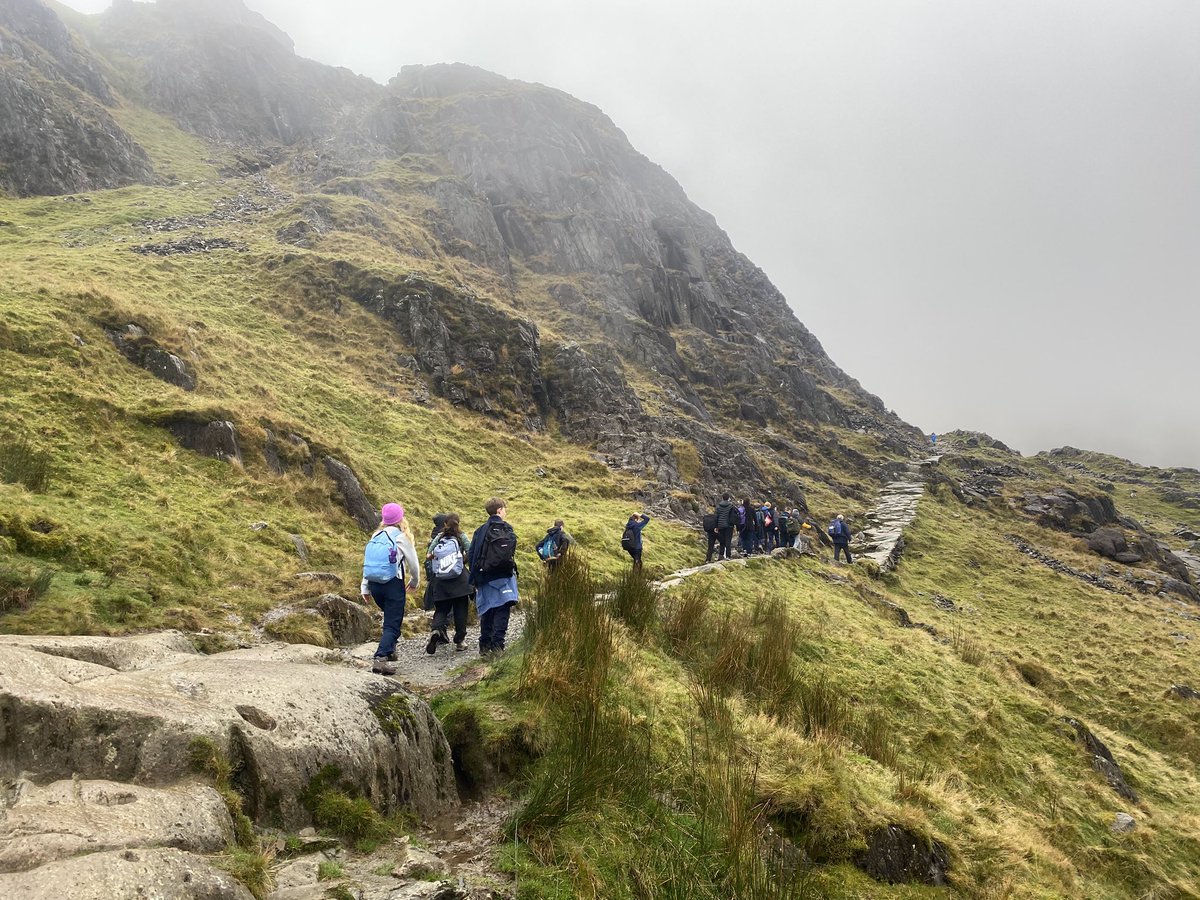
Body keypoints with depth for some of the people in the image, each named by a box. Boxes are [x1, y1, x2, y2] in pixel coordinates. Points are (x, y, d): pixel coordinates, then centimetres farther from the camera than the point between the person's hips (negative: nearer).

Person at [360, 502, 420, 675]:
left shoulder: (375, 536, 9)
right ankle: (381, 659, -18)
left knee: (391, 617, 28)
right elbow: (413, 563, 1)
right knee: (392, 624, -3)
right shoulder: (402, 537, -6)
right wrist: (415, 582, 18)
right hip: (393, 585, -6)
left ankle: (389, 650, 29)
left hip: (374, 584, 6)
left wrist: (365, 588, 14)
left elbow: (367, 562, 9)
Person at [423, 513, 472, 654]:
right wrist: (463, 557, 11)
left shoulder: (438, 537, 6)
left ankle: (437, 630, -20)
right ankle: (460, 641, 11)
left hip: (440, 581, 2)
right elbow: (471, 552, -9)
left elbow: (428, 555, 0)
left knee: (441, 609, 9)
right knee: (460, 610, 8)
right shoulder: (461, 536, 1)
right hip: (459, 581, -2)